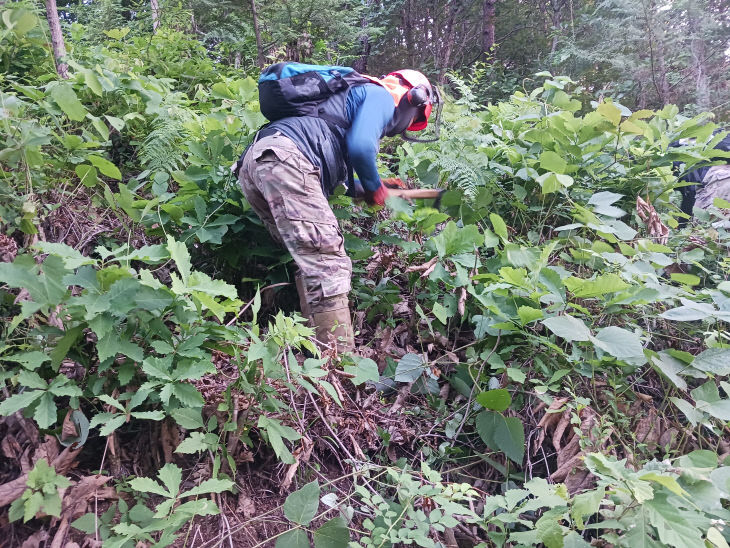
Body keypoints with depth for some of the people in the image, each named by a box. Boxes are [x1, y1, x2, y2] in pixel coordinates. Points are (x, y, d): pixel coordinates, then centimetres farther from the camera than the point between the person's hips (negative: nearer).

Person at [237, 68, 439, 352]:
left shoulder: (353, 98, 38)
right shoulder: (380, 96, 10)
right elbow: (360, 147, -10)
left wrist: (362, 189, 36)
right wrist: (374, 187, 7)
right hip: (285, 157, -10)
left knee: (312, 262, 11)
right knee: (328, 262, -14)